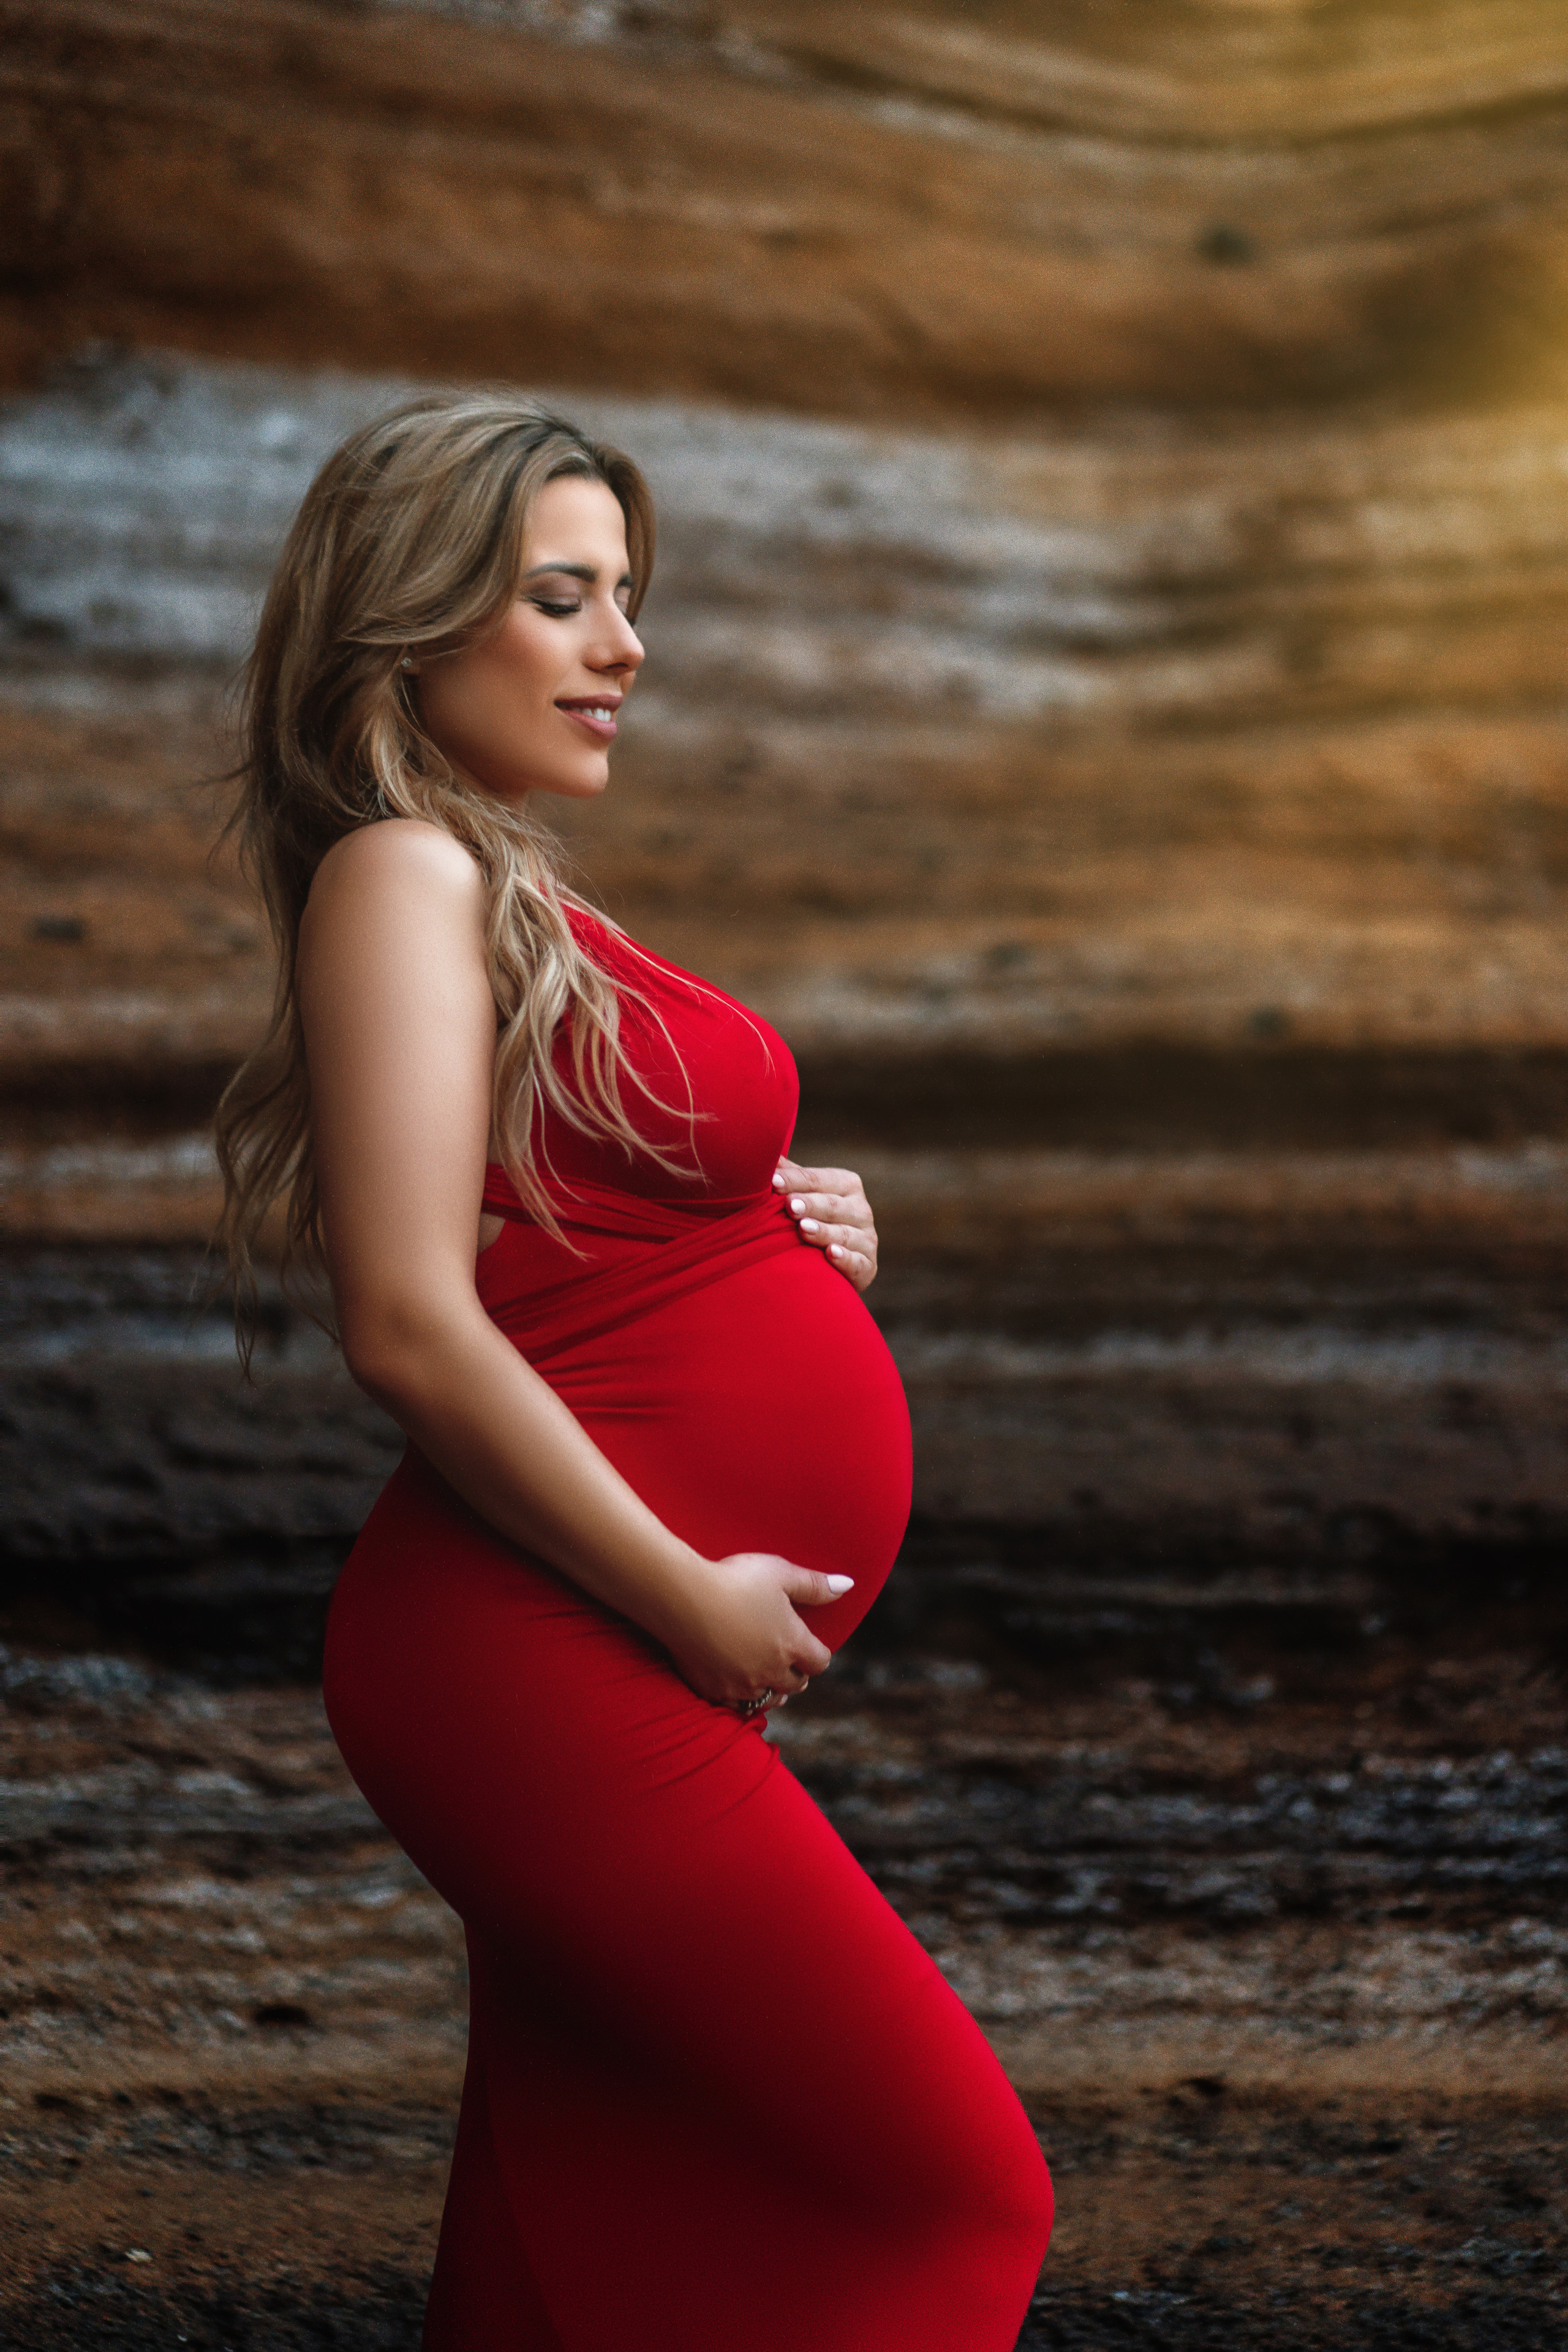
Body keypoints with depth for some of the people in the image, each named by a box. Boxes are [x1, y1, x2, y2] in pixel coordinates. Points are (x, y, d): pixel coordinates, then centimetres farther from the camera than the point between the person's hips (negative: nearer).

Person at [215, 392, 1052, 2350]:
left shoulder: (514, 890, 17)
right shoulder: (404, 874, -11)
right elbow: (411, 1330, -20)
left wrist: (789, 1235, 7)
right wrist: (695, 1602, -15)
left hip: (621, 1681, 9)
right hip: (554, 1667, -9)